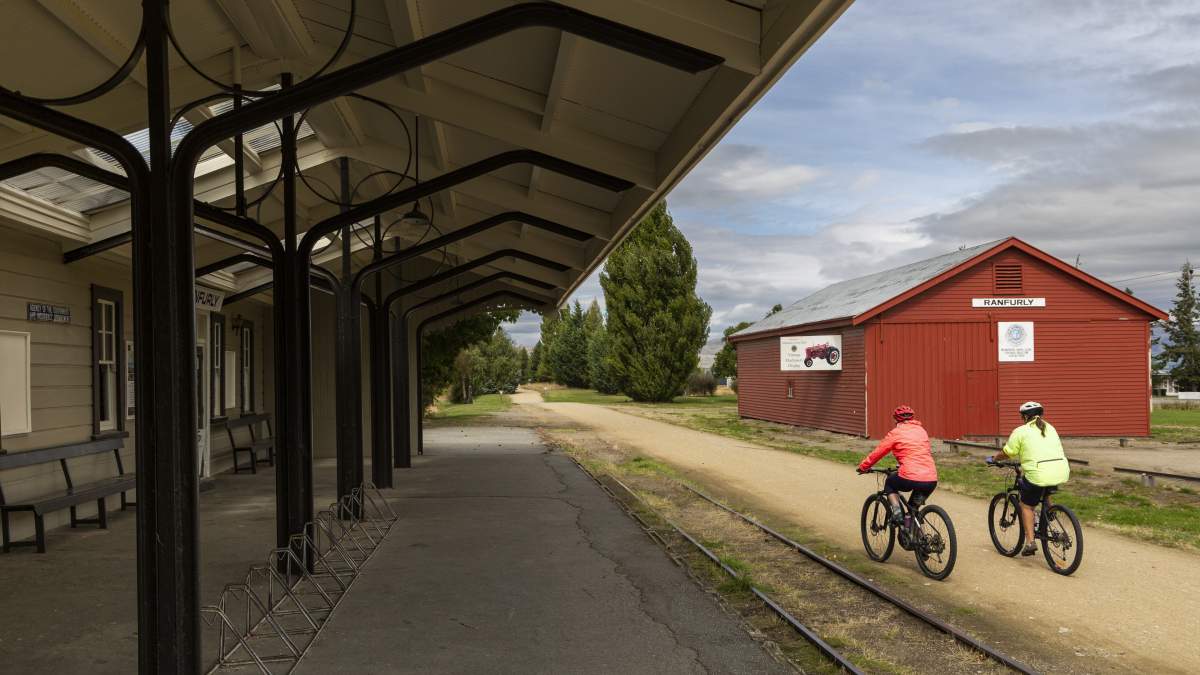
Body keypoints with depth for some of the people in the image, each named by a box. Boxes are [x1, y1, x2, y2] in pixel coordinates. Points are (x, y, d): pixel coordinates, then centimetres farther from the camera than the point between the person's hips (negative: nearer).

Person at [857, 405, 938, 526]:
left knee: (890, 484, 27)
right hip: (932, 481, 5)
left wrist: (863, 466, 23)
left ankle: (896, 512, 6)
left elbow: (878, 452, 9)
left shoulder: (896, 432, 4)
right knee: (913, 511, 27)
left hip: (910, 478, -5)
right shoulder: (921, 430, 19)